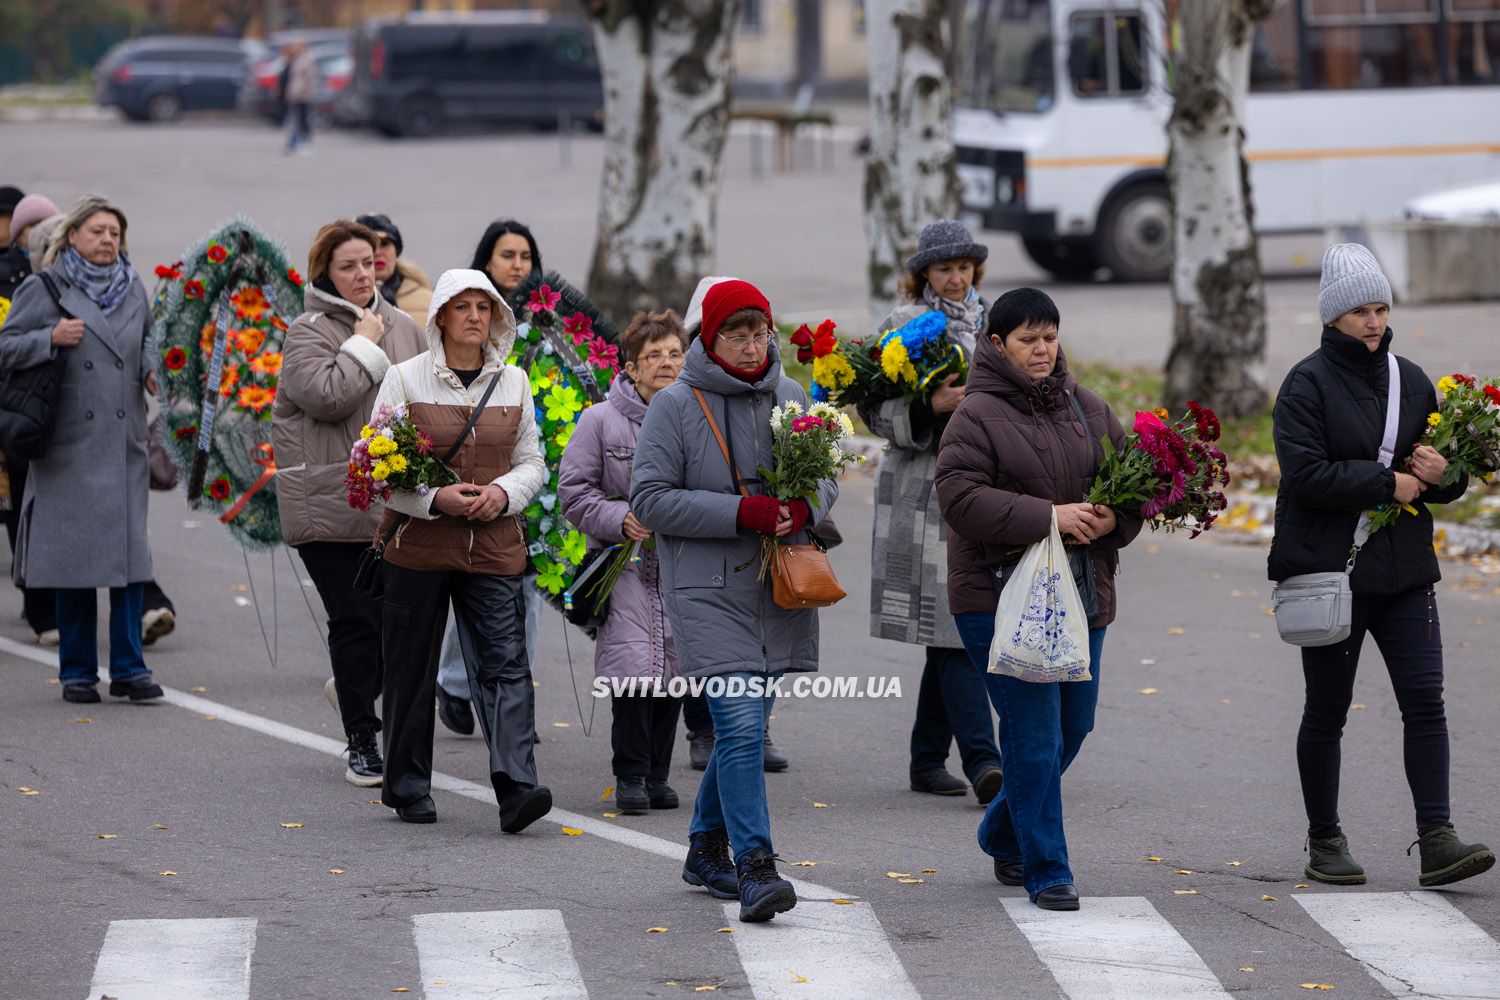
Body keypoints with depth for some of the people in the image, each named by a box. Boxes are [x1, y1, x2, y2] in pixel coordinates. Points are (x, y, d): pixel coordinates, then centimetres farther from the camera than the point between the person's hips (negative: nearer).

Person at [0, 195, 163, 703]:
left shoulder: (133, 289, 13)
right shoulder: (44, 289, 1)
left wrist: (151, 372, 5)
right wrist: (51, 339, -17)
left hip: (125, 443, 3)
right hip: (70, 444, -3)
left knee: (130, 552, -3)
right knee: (75, 556, -1)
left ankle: (128, 667, 2)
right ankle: (77, 671, 8)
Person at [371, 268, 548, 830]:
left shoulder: (514, 382, 10)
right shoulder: (405, 380, -1)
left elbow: (532, 462, 15)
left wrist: (503, 492, -7)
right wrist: (435, 499, -16)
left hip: (494, 547, 2)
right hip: (419, 546, -2)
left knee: (505, 663, -12)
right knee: (411, 670, 6)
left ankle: (516, 788, -22)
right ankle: (407, 788, 21)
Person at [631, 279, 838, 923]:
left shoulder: (792, 399, 10)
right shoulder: (676, 406, -5)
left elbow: (826, 479, 17)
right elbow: (649, 498, -9)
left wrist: (804, 508, -7)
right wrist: (741, 513, -18)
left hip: (779, 591, 5)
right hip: (708, 592, -5)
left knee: (746, 725, 12)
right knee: (740, 726, -15)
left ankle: (707, 846, 29)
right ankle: (754, 867, -17)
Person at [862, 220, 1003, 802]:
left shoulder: (989, 324, 16)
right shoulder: (901, 327, -1)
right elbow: (877, 411, -7)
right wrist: (931, 406, -22)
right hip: (922, 489, -6)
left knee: (949, 634, 7)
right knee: (953, 629, -12)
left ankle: (928, 760, 15)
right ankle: (983, 765, -20)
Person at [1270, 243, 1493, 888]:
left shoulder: (1410, 381, 11)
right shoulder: (1308, 383, -6)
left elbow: (1448, 486, 16)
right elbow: (1305, 472, -18)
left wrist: (1442, 473, -7)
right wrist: (1388, 483, -17)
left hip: (1404, 567, 4)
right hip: (1330, 567, -4)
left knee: (1425, 701, -6)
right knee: (1327, 712, 6)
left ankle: (1436, 840, -10)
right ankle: (1324, 842, 18)